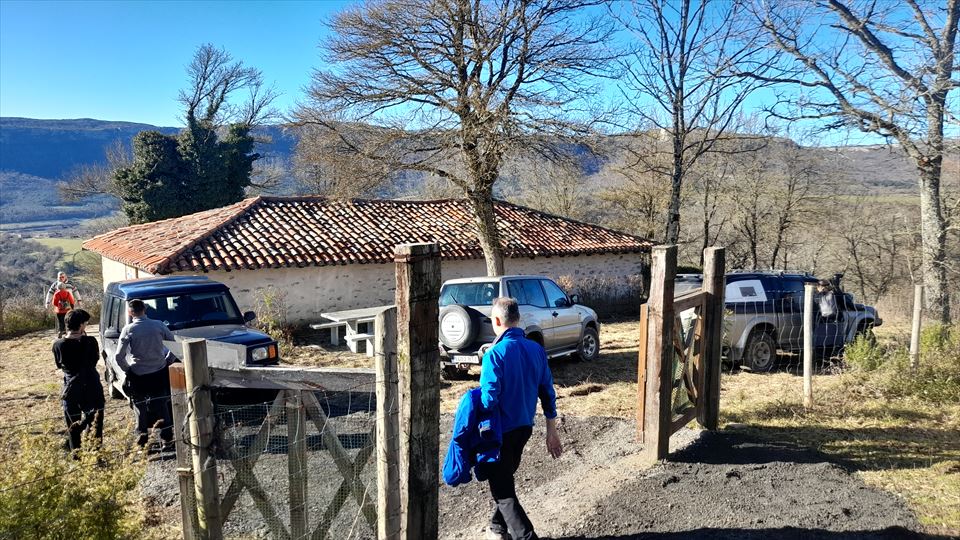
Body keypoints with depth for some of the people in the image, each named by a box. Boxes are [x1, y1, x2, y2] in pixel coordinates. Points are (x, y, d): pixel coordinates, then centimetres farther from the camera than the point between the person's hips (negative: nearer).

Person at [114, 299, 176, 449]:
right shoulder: (158, 325, -5)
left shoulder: (128, 330, -11)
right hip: (159, 373, 2)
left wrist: (127, 370, 4)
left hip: (138, 375, -2)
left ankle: (142, 436, 21)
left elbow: (119, 357, -11)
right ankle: (167, 438, 13)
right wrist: (168, 361, 8)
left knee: (140, 407, 16)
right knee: (162, 406, 11)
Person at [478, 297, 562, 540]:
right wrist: (552, 431, 12)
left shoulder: (495, 354, -21)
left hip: (501, 431, -7)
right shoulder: (537, 350, -1)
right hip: (525, 428, 7)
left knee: (503, 490, 4)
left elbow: (489, 399, -24)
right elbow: (547, 392, 4)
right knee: (506, 479, 26)